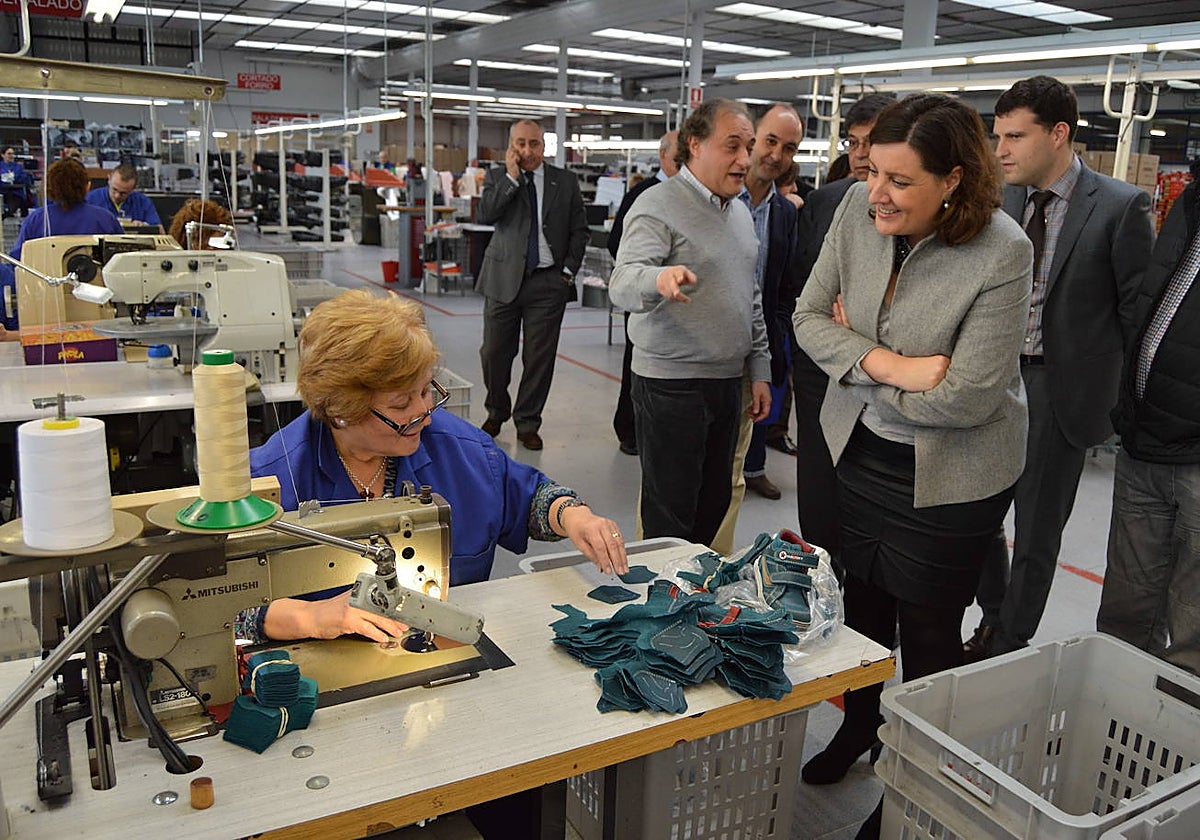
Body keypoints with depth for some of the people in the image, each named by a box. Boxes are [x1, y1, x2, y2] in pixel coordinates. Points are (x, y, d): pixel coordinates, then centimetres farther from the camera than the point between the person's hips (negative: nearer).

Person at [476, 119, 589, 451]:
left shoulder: (565, 181, 6)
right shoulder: (498, 177, 6)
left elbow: (579, 231, 9)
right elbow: (484, 214, -11)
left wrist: (568, 271, 0)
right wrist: (511, 177, -13)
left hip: (549, 282, 0)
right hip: (504, 278, 0)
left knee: (540, 357, 2)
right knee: (494, 352, 6)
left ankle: (527, 423, 16)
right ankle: (496, 413, 29)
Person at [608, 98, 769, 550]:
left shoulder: (739, 211, 14)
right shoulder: (658, 205, -11)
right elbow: (623, 283, -26)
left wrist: (759, 370, 16)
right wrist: (659, 278, -48)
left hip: (727, 381, 8)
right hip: (671, 385, -7)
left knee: (713, 505, 16)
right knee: (670, 517, 0)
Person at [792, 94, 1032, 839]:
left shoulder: (1002, 253, -25)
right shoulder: (859, 208, -11)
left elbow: (965, 398, -25)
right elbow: (810, 316, -6)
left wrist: (855, 357, -15)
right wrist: (884, 364, -24)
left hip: (951, 474, -5)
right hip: (863, 446, 5)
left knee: (928, 629, 9)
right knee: (864, 597, 21)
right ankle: (860, 726, 46)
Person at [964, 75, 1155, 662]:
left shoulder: (1121, 207, -10)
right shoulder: (1000, 200, 4)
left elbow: (1138, 310, -6)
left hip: (1061, 388, -4)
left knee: (1036, 530, 8)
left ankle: (1008, 647, 24)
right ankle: (993, 620, 34)